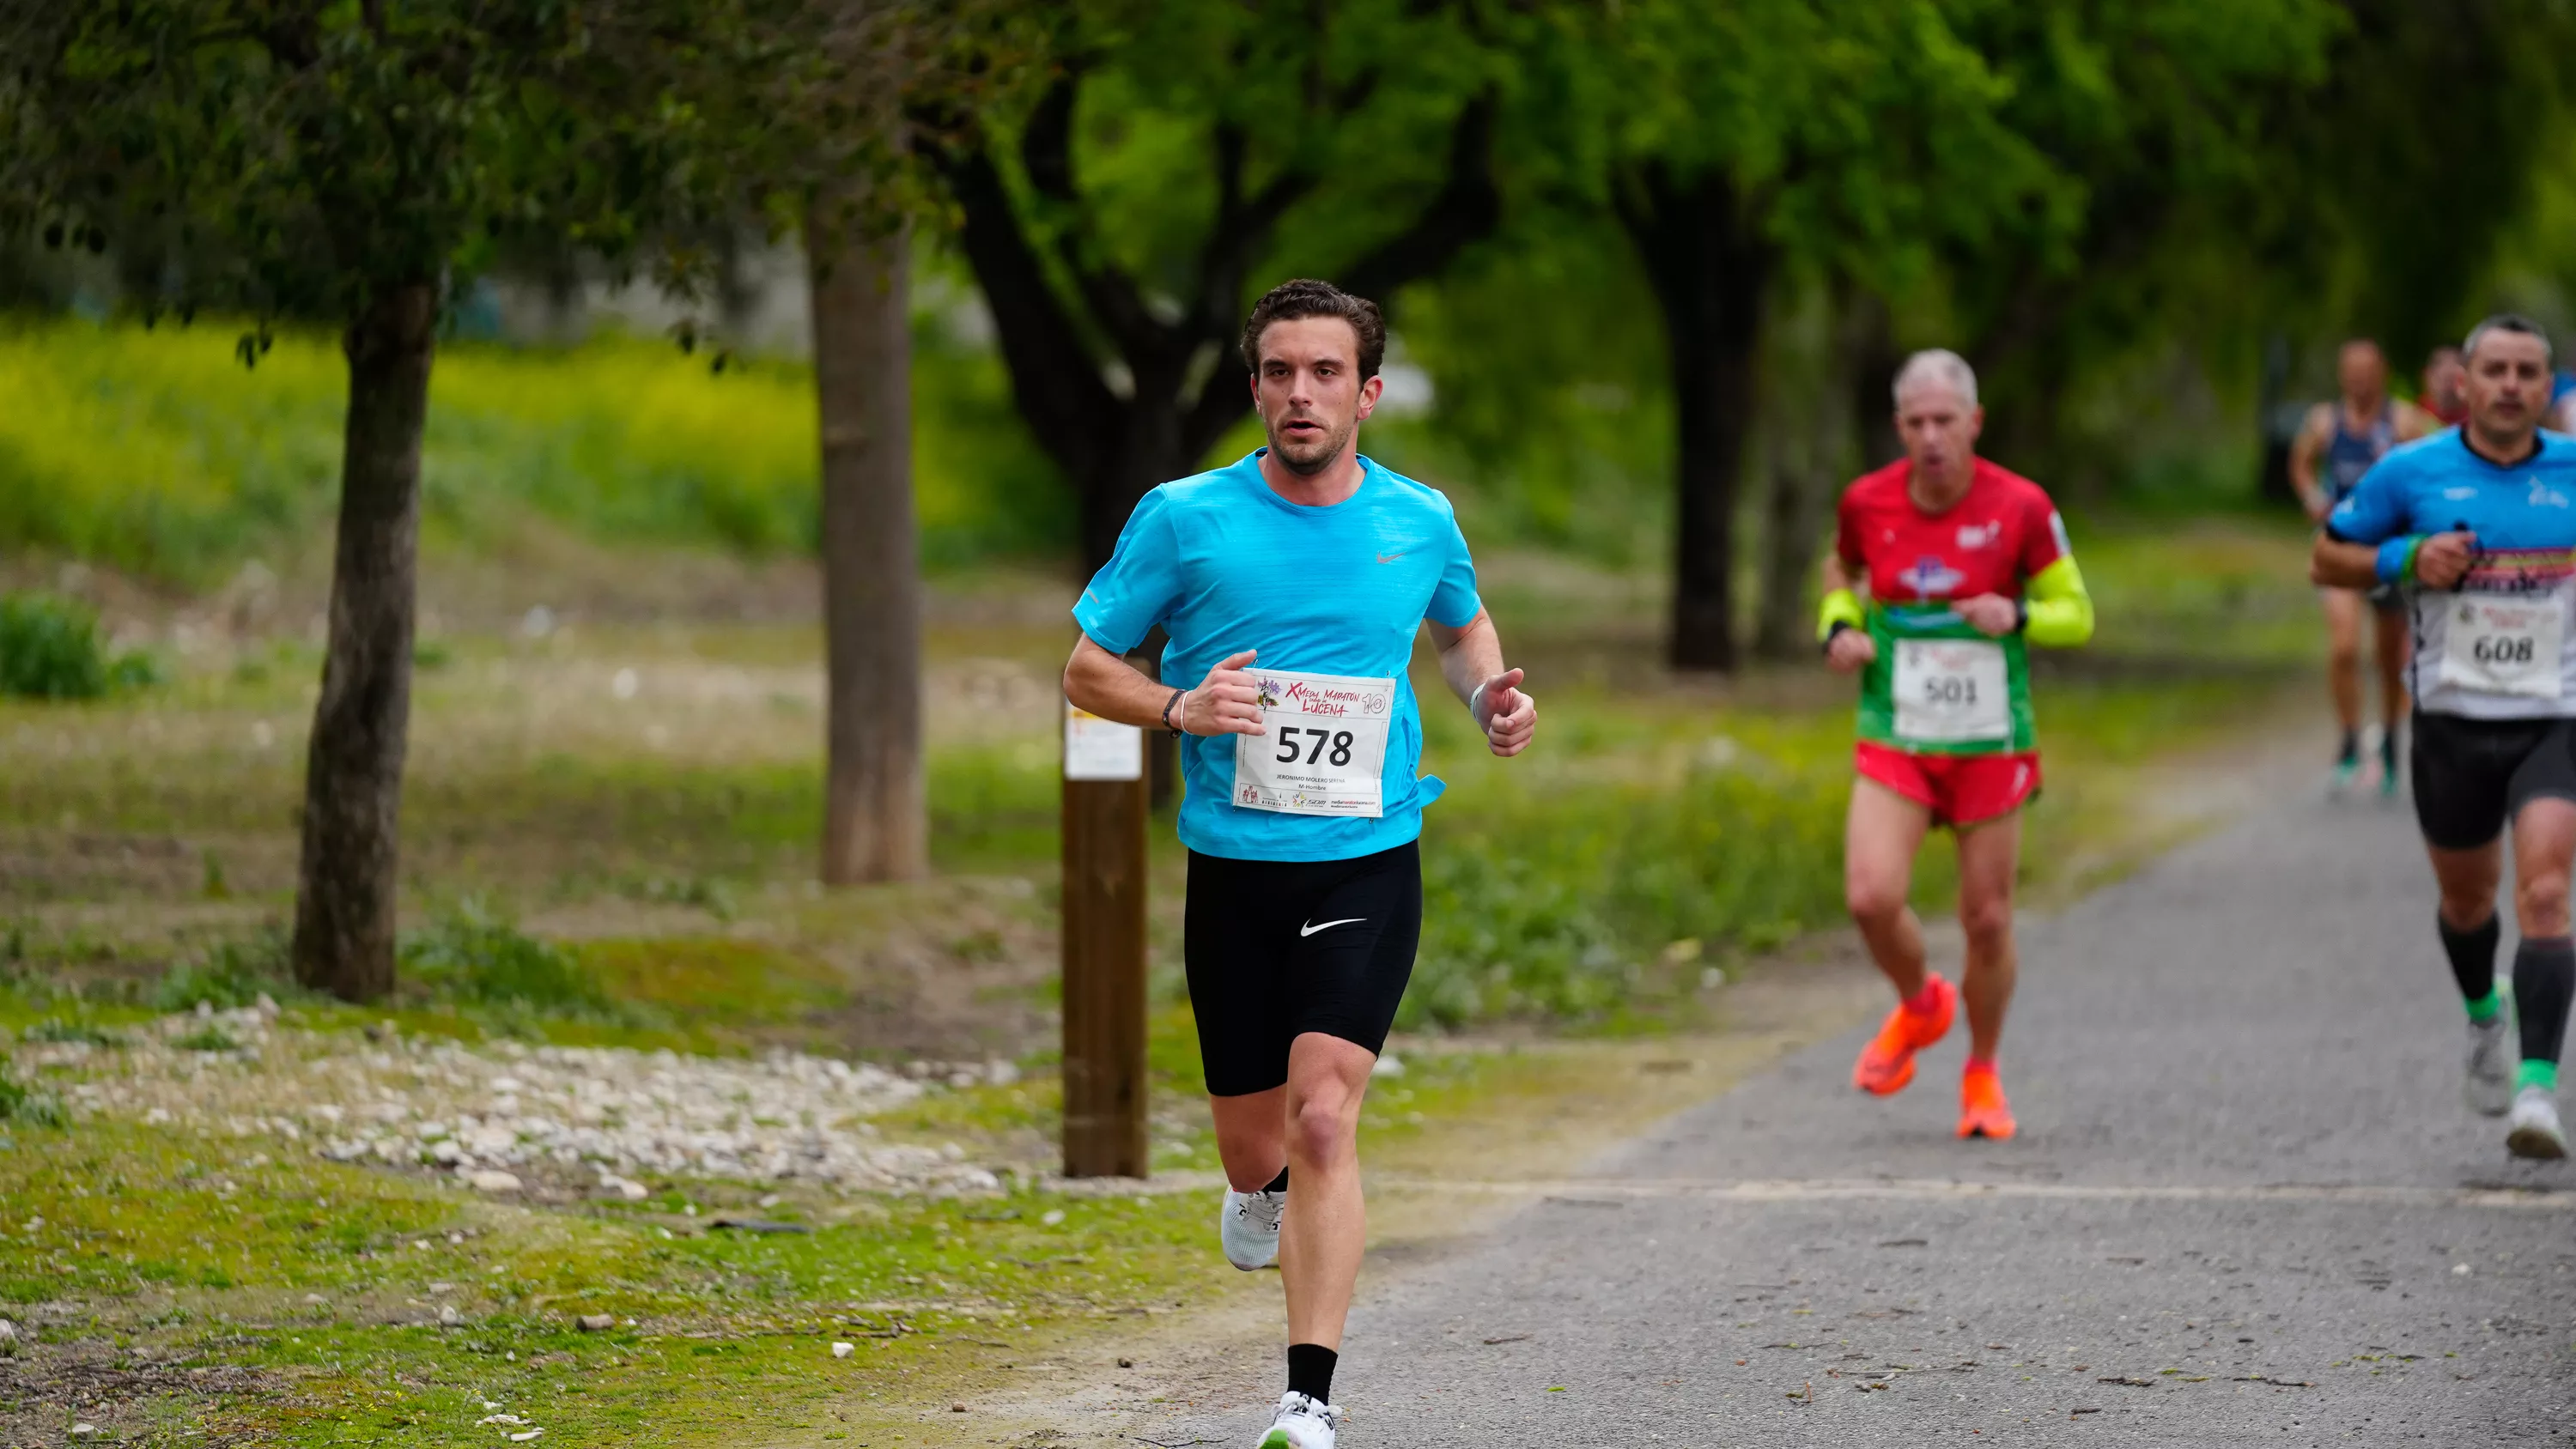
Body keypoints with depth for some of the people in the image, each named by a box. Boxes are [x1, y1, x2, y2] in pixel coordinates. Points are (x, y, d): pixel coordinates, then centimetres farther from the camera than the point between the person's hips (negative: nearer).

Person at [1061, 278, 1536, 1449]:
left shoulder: (1421, 522, 2)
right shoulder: (1183, 519, -4)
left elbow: (1462, 624, 25)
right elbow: (1086, 667, 4)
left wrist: (1487, 696, 4)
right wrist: (1179, 708, -16)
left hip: (1368, 865, -1)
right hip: (1231, 869, 1)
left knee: (1323, 1119, -19)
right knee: (1254, 1146, 10)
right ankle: (1262, 1187, 50)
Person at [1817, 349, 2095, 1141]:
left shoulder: (2021, 506, -9)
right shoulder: (1867, 502, -4)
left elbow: (2076, 613, -1)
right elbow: (1841, 572, 18)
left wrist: (2018, 616, -21)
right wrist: (1840, 628, -3)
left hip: (1990, 745, -1)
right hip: (1894, 741, 1)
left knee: (1987, 919, 3)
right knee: (1872, 896, -17)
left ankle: (1982, 1076, 28)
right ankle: (1919, 1007, 17)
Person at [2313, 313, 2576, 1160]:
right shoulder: (2412, 472, -2)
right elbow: (2327, 558, 5)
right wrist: (2408, 560, -13)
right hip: (2453, 719, 1)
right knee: (2466, 898, 17)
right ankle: (2483, 1016, 49)